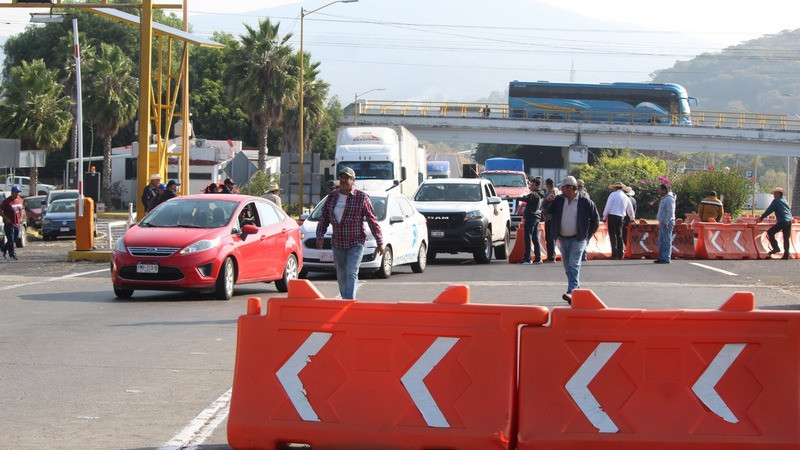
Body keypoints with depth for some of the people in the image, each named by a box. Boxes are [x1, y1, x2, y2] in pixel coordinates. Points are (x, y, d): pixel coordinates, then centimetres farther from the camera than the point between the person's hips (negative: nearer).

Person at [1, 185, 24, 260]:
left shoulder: (20, 200, 6)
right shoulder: (7, 201, -13)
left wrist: (21, 218, 11)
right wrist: (6, 218, -16)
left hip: (17, 224, 6)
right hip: (9, 224, -6)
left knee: (14, 240, 13)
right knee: (11, 240, -5)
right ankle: (12, 255, 1)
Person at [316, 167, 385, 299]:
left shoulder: (361, 197, -5)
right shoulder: (332, 196, 7)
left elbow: (372, 220, -3)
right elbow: (324, 217, 13)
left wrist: (380, 242, -4)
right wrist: (320, 236, 2)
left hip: (355, 244, -5)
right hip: (337, 244, 5)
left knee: (351, 274, -15)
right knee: (341, 276, 11)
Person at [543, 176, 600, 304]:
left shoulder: (585, 202, -7)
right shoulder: (559, 200, 6)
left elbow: (596, 220, 1)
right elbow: (547, 213, 14)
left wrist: (588, 235, -2)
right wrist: (548, 202, -4)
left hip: (578, 239, -6)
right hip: (563, 239, 6)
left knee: (574, 265, -17)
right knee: (567, 267, 9)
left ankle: (571, 292, -27)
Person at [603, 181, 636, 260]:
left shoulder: (613, 195, -5)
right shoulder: (625, 197, 13)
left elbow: (608, 206, -8)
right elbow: (630, 209, 26)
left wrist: (605, 217, 0)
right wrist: (632, 217, 42)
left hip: (612, 216, -5)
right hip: (621, 217, 5)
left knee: (613, 235, -4)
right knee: (619, 235, 12)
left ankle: (615, 254, -9)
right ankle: (620, 254, 11)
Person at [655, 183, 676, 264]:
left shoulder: (669, 199, -14)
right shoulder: (664, 198, 19)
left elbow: (670, 212, -21)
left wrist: (666, 222, -23)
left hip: (667, 223, -11)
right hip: (663, 223, 11)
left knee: (667, 241, -9)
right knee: (661, 241, 12)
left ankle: (666, 258, -9)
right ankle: (661, 258, 17)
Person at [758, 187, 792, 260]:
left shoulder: (776, 201, -2)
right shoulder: (785, 201, 21)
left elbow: (769, 210, -3)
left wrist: (761, 217, 5)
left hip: (782, 222, -7)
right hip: (789, 221, 7)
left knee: (770, 232, 3)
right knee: (786, 238, 10)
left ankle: (776, 248, -5)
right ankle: (786, 255, 8)